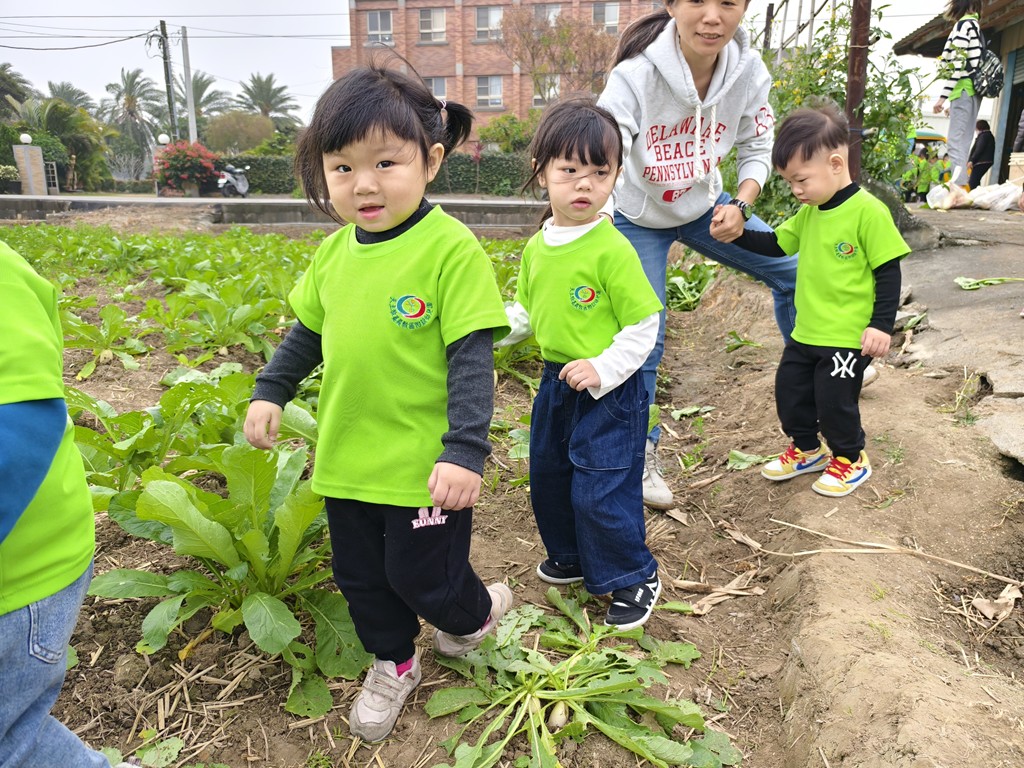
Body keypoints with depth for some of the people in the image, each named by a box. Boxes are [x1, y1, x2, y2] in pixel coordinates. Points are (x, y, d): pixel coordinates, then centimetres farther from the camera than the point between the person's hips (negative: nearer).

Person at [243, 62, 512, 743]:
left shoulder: (450, 246, -18)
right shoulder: (335, 251, 3)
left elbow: (471, 358, -19)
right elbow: (307, 331, 17)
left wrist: (465, 450, -24)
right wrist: (271, 391, 12)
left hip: (425, 464, -6)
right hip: (347, 458, 7)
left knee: (419, 575, 12)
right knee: (360, 577, 20)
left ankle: (477, 612, 45)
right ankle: (393, 664, 46)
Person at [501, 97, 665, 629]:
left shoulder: (612, 248, -17)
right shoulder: (537, 246, 4)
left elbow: (644, 325, -14)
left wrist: (603, 369, -23)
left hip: (607, 391, -8)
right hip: (555, 383, 8)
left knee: (601, 491, -2)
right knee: (548, 477, 20)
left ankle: (635, 577, 22)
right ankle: (572, 557, 44)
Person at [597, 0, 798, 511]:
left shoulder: (748, 71, -18)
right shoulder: (636, 75, -32)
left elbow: (757, 150, -3)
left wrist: (739, 206, -22)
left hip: (705, 206, 5)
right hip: (638, 219, -4)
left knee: (792, 273, 5)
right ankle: (641, 455, 14)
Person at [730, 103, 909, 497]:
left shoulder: (868, 212, -18)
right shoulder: (809, 213, 5)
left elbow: (888, 272, -15)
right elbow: (776, 244, 15)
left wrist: (882, 324, -18)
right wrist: (739, 233, 0)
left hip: (849, 337, -8)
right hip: (806, 331, 8)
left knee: (835, 402, 3)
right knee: (789, 392, 16)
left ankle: (850, 459, 29)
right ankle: (806, 449, 37)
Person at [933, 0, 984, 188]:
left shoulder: (964, 24, -6)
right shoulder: (975, 25, 21)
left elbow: (958, 63, -15)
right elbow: (971, 62, 19)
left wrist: (943, 96, -17)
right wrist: (952, 100, 18)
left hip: (964, 88, -9)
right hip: (973, 90, 9)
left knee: (955, 141, -14)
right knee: (963, 142, 7)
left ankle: (959, 189, -23)